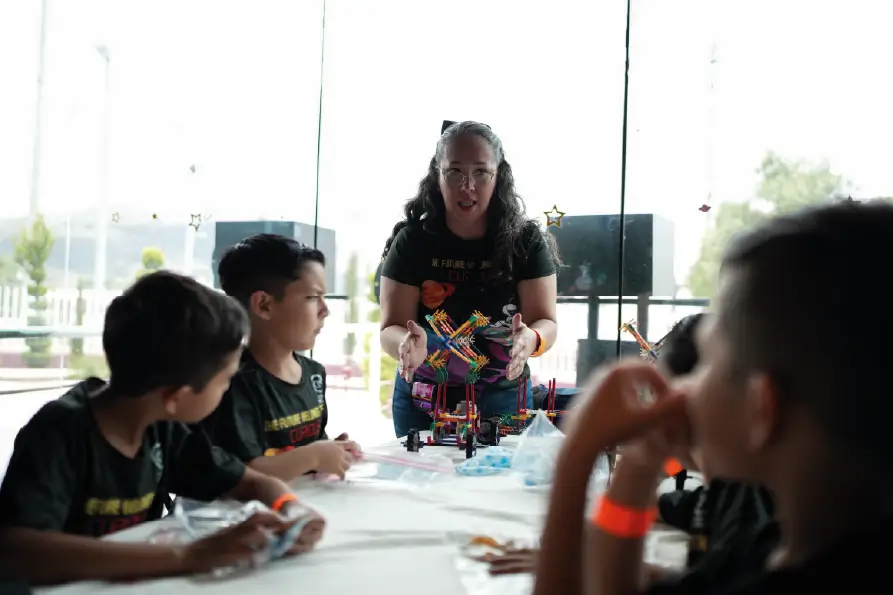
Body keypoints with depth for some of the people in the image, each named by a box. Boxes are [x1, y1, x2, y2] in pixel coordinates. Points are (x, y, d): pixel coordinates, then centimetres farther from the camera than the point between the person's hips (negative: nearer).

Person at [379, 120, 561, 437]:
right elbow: (391, 328, -12)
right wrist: (407, 344, -35)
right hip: (423, 403, 0)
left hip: (504, 400, 0)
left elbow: (546, 321, -10)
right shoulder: (411, 241, -10)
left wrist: (531, 339, -33)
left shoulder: (526, 241, -8)